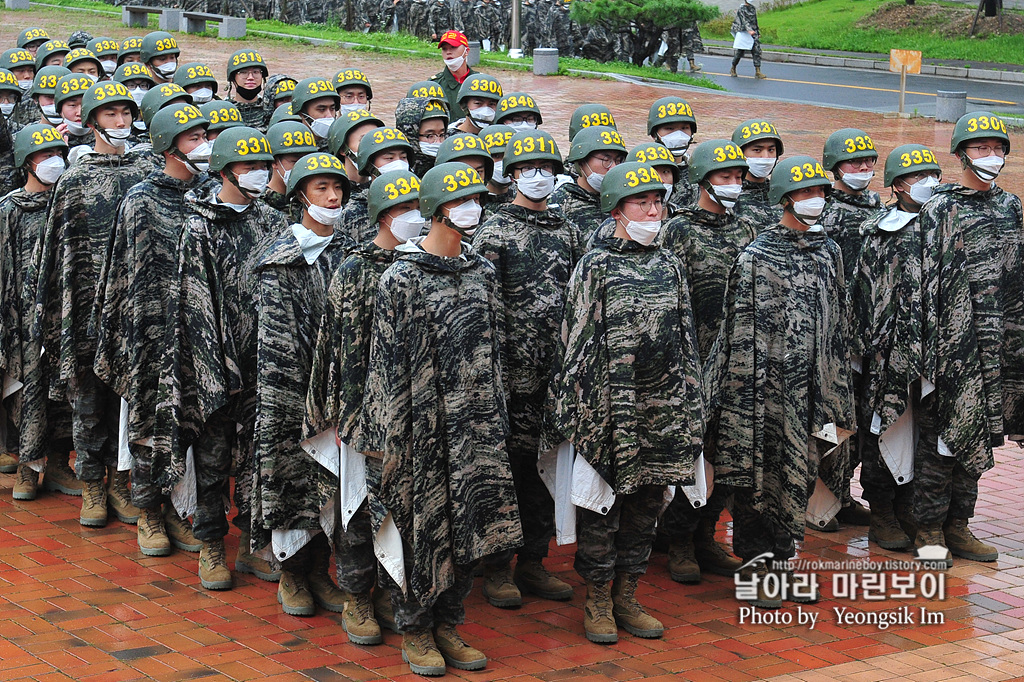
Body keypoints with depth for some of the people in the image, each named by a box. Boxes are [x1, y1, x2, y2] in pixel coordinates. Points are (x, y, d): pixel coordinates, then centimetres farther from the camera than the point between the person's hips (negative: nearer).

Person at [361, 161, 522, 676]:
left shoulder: (483, 272, 9)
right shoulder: (401, 279, -8)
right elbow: (387, 361, -8)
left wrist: (496, 418, 14)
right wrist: (387, 437, -10)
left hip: (476, 426, 5)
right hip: (423, 426, -5)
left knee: (468, 525, 8)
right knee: (421, 525, 3)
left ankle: (448, 624, 22)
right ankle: (415, 630, 17)